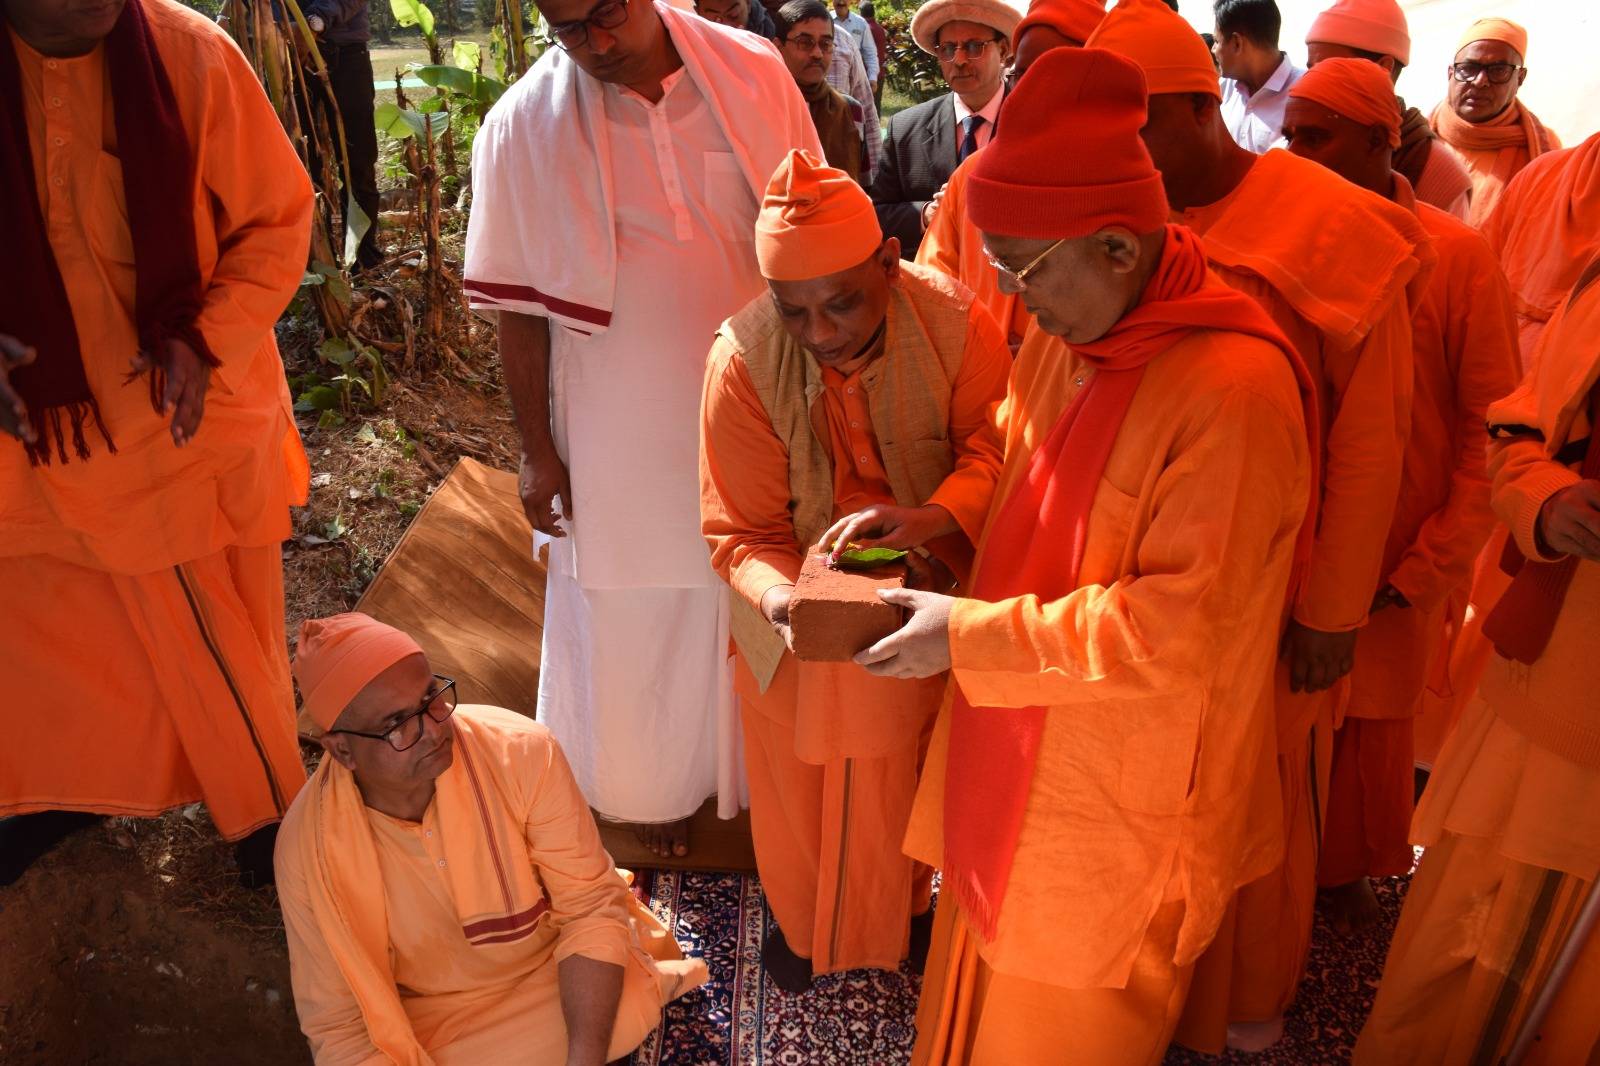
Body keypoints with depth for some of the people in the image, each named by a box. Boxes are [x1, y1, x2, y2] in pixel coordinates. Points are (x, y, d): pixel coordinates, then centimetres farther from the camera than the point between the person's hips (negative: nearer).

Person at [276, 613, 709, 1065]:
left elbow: (591, 907, -17)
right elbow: (338, 1026, -11)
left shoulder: (520, 752, -24)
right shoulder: (310, 846, -21)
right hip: (428, 1018, 1)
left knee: (627, 1005, -28)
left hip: (553, 973, 0)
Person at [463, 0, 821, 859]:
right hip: (621, 431, -2)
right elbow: (520, 307, -7)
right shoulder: (523, 127, -12)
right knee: (635, 617, 15)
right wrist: (537, 450, -6)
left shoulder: (753, 74, -6)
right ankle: (658, 782, 41)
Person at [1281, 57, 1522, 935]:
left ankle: (1347, 871, 38)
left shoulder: (1457, 256, -7)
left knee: (1371, 725, 13)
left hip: (1395, 566, -1)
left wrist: (1429, 567, -10)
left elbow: (1491, 427, -6)